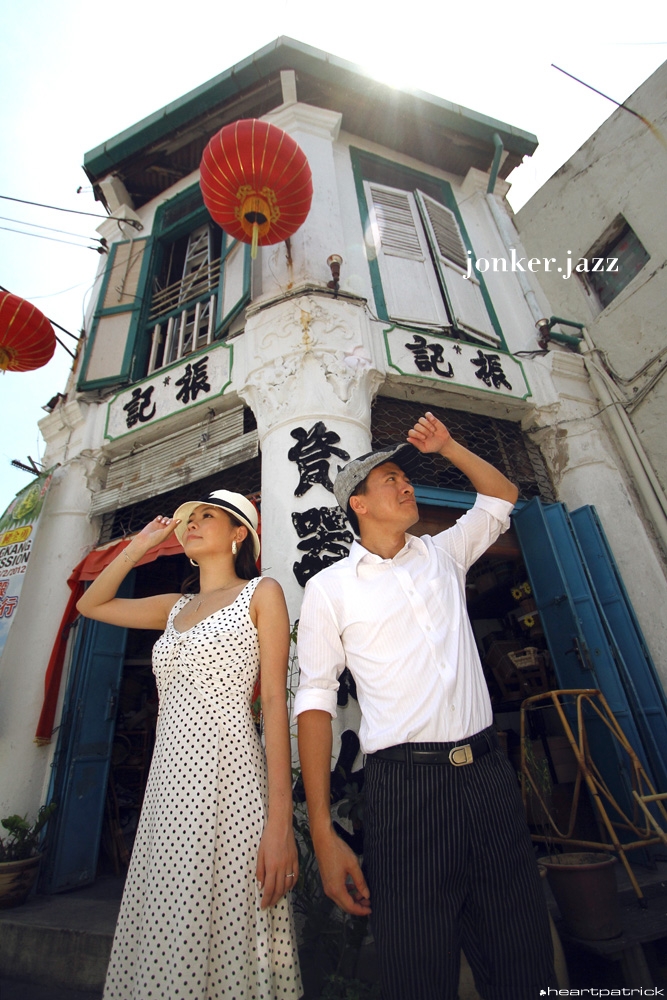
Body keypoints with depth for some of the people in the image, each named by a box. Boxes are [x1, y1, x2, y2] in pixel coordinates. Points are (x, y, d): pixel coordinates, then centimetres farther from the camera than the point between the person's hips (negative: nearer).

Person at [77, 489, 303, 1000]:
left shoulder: (261, 593, -1)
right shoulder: (176, 607, 17)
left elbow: (275, 700, -9)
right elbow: (91, 605, 24)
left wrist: (281, 820, -15)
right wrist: (140, 545, 17)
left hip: (228, 777, -6)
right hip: (168, 784, 6)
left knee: (221, 944, 1)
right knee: (165, 942, 14)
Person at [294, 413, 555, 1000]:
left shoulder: (443, 555, 12)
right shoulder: (329, 588, -1)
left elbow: (502, 496, 25)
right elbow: (316, 702, -3)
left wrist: (445, 446, 15)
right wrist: (323, 834, -8)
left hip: (490, 772, 4)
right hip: (405, 784, -3)